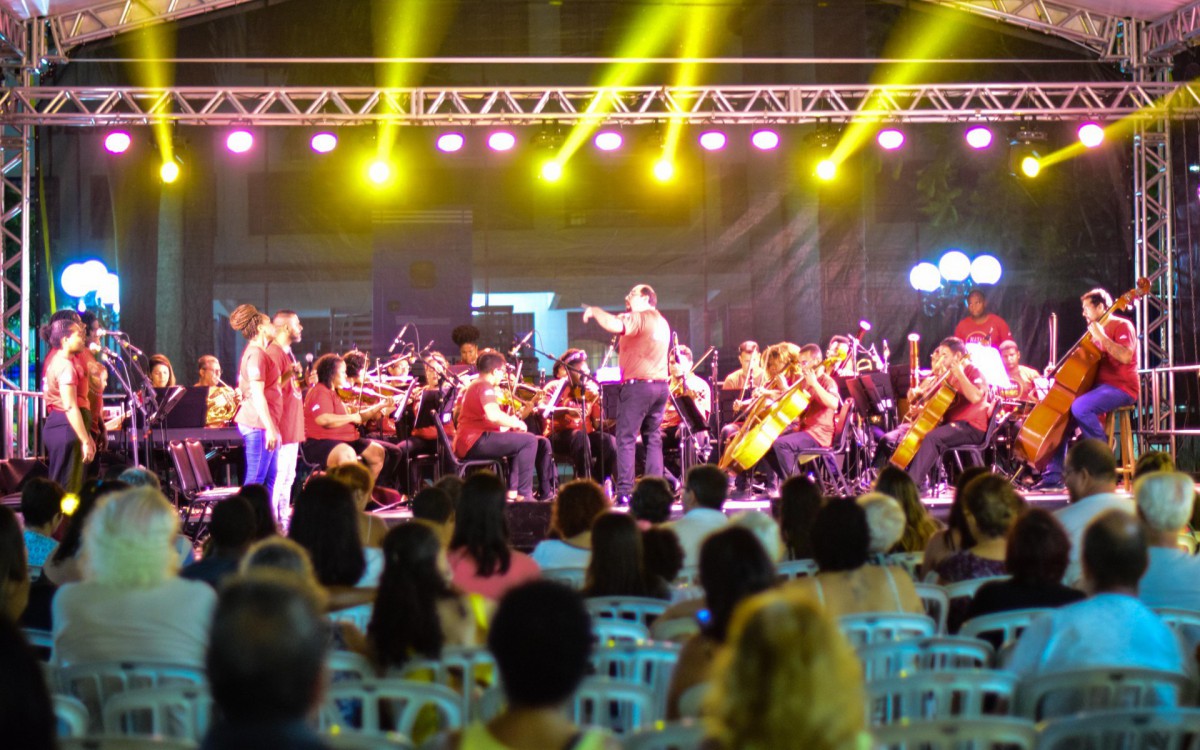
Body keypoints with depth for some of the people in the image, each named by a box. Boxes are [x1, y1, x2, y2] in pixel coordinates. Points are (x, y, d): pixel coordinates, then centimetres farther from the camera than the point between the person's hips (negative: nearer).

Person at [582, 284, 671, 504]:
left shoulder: (640, 318, -8)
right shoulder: (662, 322, 19)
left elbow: (616, 326, -25)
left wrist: (594, 311, -12)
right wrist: (626, 316, 17)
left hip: (639, 385, -8)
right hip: (660, 385, 8)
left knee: (626, 438, -6)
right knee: (653, 439, 10)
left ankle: (624, 492, -11)